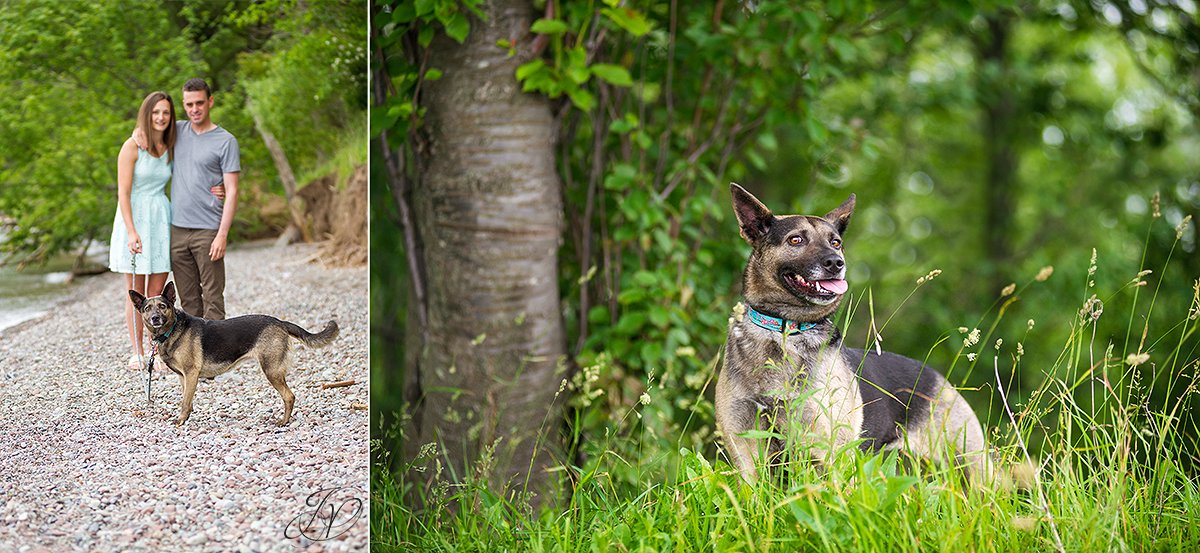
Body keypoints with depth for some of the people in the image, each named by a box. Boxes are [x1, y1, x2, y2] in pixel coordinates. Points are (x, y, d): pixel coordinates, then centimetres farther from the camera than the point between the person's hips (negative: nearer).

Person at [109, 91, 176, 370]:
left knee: (157, 291, 3)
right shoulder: (132, 147, -9)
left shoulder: (170, 148, 7)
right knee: (135, 291, 2)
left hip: (161, 219, 4)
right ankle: (137, 352, 9)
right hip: (134, 218, -4)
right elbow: (123, 192, -12)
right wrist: (131, 231, -20)